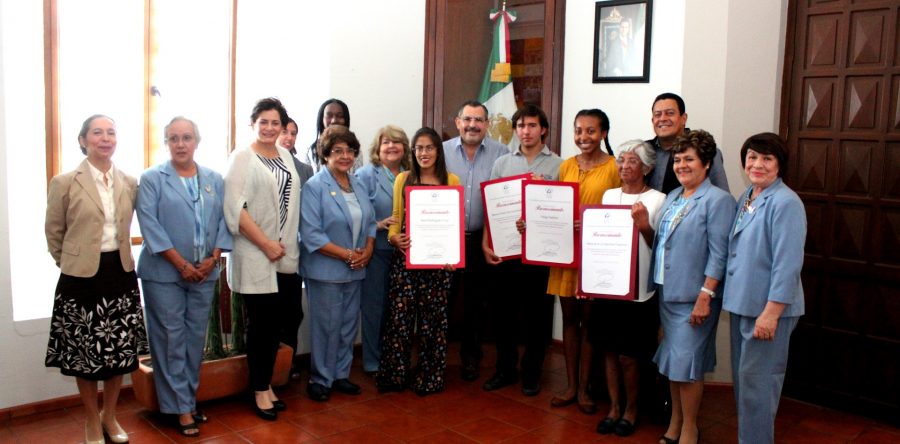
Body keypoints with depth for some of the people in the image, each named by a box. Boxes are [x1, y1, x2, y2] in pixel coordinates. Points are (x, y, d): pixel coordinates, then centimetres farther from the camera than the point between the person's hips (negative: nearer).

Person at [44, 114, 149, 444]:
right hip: (82, 277, -3)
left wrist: (118, 256, 11)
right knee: (85, 353, 8)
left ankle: (110, 416, 30)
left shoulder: (130, 183, 3)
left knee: (120, 350, 11)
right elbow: (53, 232, 2)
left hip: (121, 274, 3)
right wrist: (71, 262, 8)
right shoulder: (65, 183, -7)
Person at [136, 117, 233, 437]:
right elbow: (150, 224, -10)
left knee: (196, 338, 10)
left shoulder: (214, 179, 10)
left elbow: (223, 221, 7)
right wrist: (181, 264, -15)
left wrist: (213, 258, -7)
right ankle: (181, 408, 7)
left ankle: (189, 399, 22)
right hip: (165, 272, -3)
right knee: (171, 339, 0)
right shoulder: (152, 178, -1)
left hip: (204, 272, 4)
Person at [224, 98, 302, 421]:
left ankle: (267, 385, 24)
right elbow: (235, 208, -15)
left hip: (284, 256, 6)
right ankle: (260, 391, 14)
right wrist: (266, 244, -16)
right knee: (260, 323, 2)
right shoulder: (242, 158, -7)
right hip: (255, 256, -6)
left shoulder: (285, 155, 12)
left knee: (275, 322, 11)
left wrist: (286, 244, 9)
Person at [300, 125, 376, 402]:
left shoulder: (358, 186, 11)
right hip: (325, 271, -6)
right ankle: (320, 380, 17)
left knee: (348, 325, 14)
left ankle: (340, 374, 28)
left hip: (355, 270, 7)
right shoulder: (315, 187, -11)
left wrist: (367, 250, -6)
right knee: (326, 327, 1)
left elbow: (370, 222, 13)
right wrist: (347, 254, -18)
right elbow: (311, 235, -18)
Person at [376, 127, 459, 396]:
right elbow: (396, 219, 8)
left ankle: (429, 377, 19)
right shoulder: (403, 179, 8)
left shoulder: (451, 180, 5)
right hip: (406, 256, 1)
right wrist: (394, 238, -14)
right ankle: (394, 375, 12)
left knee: (433, 316, 6)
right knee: (399, 314, -2)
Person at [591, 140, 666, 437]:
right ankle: (614, 407, 27)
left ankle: (631, 410, 23)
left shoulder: (657, 200, -5)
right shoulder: (609, 195, 9)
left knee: (628, 356, 2)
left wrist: (645, 227, -22)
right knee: (609, 351, 11)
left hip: (638, 290, -4)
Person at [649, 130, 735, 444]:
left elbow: (718, 255, -16)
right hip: (667, 293, 7)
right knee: (671, 362, 15)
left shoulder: (718, 200, -11)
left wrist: (705, 296, -20)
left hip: (692, 297, -7)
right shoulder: (672, 197, 12)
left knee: (687, 365, 0)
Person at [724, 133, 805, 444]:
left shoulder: (785, 203, -16)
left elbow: (788, 264, -20)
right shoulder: (746, 198, 9)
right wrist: (735, 297, 14)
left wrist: (770, 313, -21)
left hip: (768, 306, -8)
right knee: (742, 376, 17)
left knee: (756, 379, 1)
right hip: (741, 302, 8)